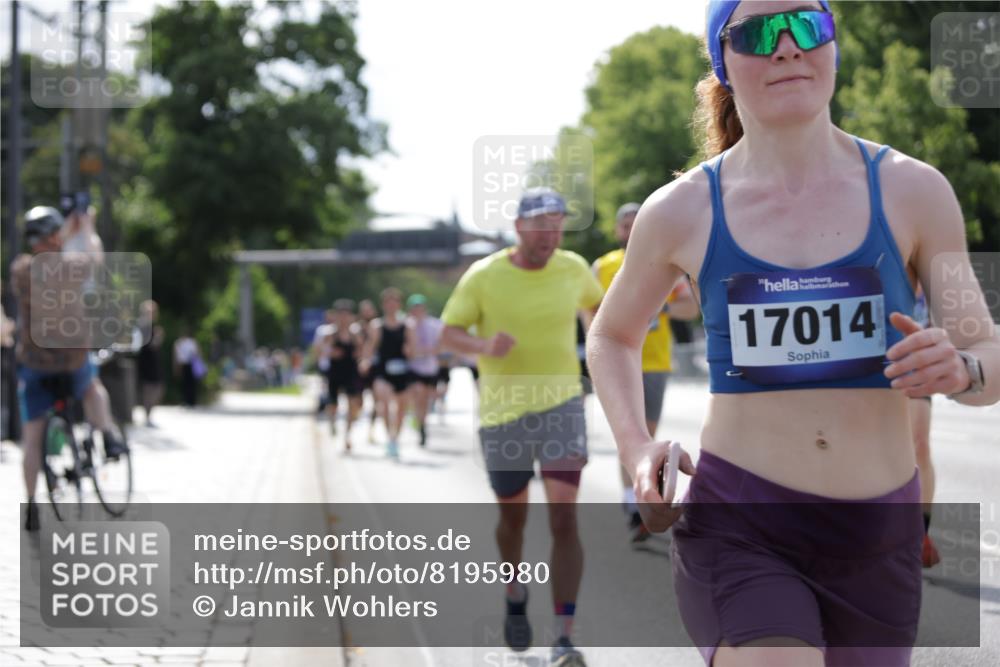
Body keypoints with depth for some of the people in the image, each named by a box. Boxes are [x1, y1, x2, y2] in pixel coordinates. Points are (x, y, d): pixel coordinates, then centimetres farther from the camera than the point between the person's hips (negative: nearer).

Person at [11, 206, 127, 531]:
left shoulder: (20, 269, -10)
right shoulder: (74, 265, -11)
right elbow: (95, 255, 11)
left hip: (33, 360, 0)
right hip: (73, 357, 0)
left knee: (32, 435, 8)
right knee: (93, 388, 34)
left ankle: (31, 506, 5)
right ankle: (109, 435, 10)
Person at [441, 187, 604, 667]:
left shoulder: (573, 269, 0)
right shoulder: (484, 276, -8)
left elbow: (598, 305, 21)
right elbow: (449, 333, -10)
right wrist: (484, 346, -29)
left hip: (561, 406, 0)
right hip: (502, 412, 0)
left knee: (564, 519, -14)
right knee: (512, 516, 15)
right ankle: (515, 596, 46)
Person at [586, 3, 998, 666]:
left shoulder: (911, 192, -1)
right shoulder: (683, 212, 0)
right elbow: (612, 336, 18)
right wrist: (636, 447, 1)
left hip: (878, 536, 2)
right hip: (736, 529, -2)